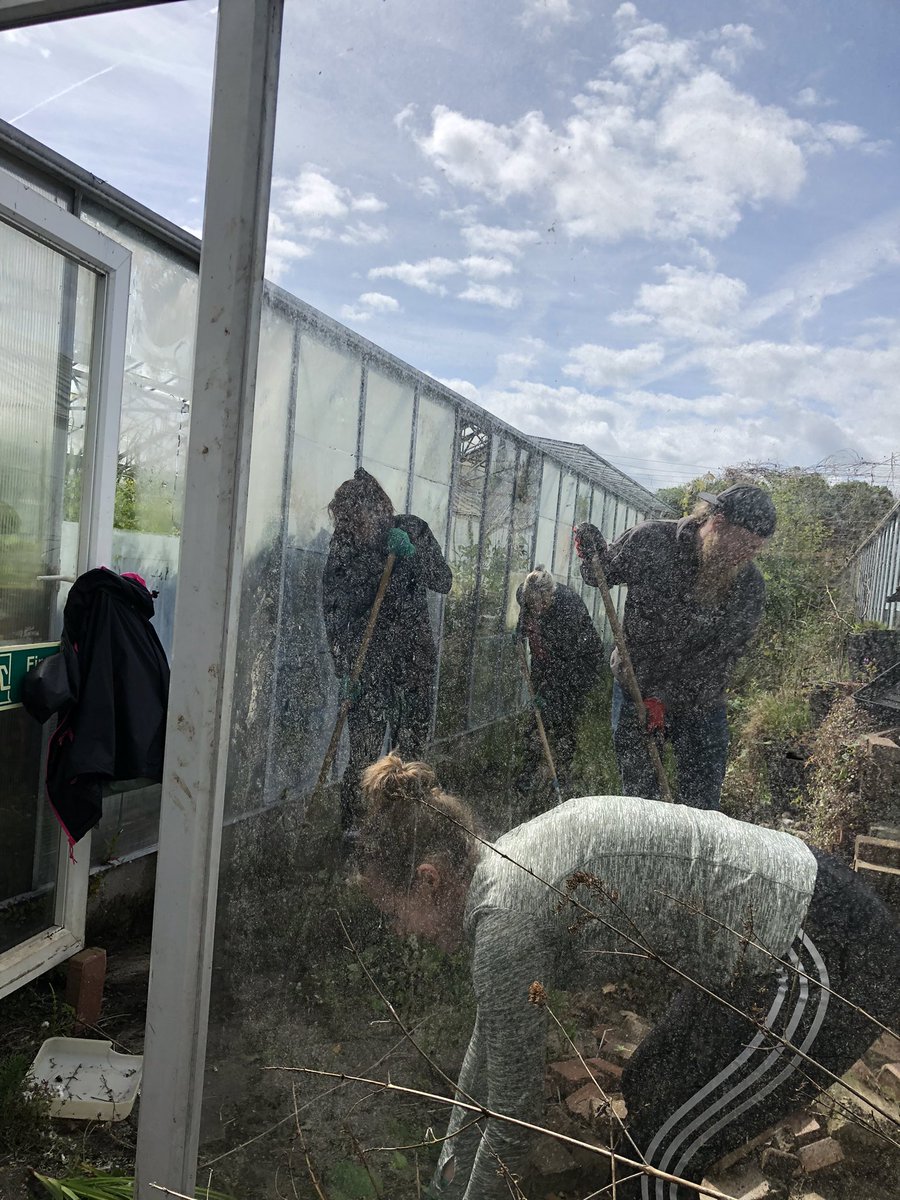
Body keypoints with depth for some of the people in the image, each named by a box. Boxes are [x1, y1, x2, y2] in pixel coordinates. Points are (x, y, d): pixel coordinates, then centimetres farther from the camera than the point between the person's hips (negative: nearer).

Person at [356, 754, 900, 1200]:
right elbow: (491, 1035, 21)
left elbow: (514, 1109, -7)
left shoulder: (505, 918, -19)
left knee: (661, 1154, 5)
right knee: (647, 1090, 21)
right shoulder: (503, 866, 7)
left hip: (822, 965, -9)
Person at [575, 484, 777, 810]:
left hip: (700, 703, 1)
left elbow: (721, 657, -13)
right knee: (638, 794, 9)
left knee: (702, 805, 6)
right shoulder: (649, 540, -16)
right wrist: (592, 553, -21)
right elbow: (603, 575, 2)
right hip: (635, 689, -1)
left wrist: (667, 698, -19)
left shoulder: (750, 586, -13)